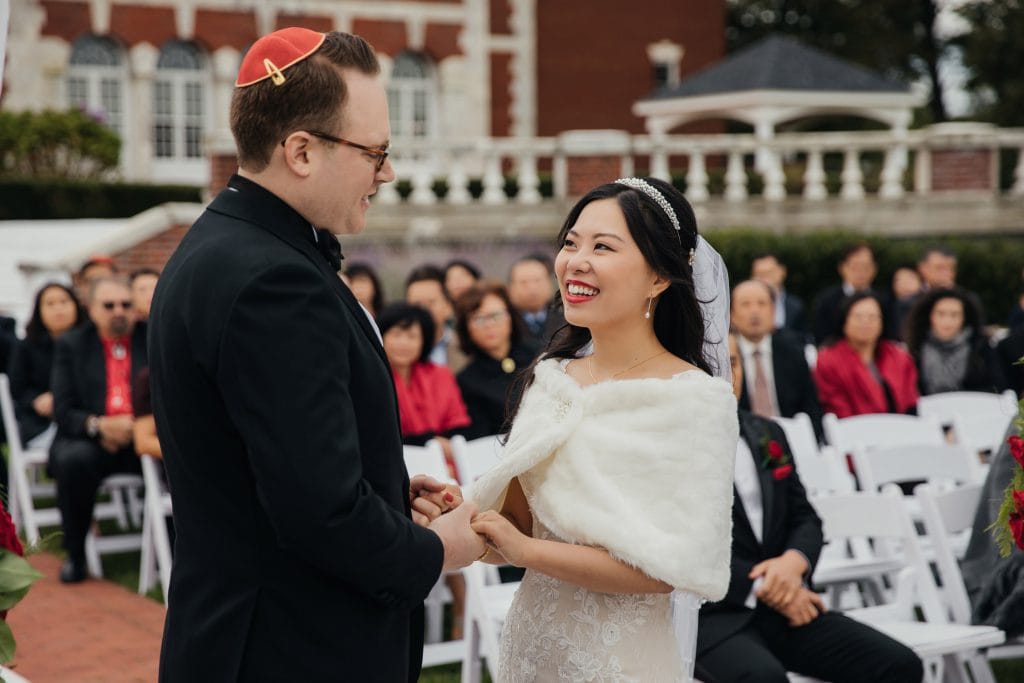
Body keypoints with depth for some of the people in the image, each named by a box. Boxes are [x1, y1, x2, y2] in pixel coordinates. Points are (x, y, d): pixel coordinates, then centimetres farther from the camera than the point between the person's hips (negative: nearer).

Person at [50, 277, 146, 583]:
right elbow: (63, 411, 2)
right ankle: (75, 554, -15)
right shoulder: (70, 345, 10)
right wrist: (99, 426, -18)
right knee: (72, 459, -34)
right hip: (91, 439, 0)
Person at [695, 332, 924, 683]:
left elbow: (805, 519, 17)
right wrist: (760, 586, -14)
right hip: (707, 616, -6)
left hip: (783, 604, 7)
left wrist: (793, 562, -6)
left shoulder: (767, 434, 17)